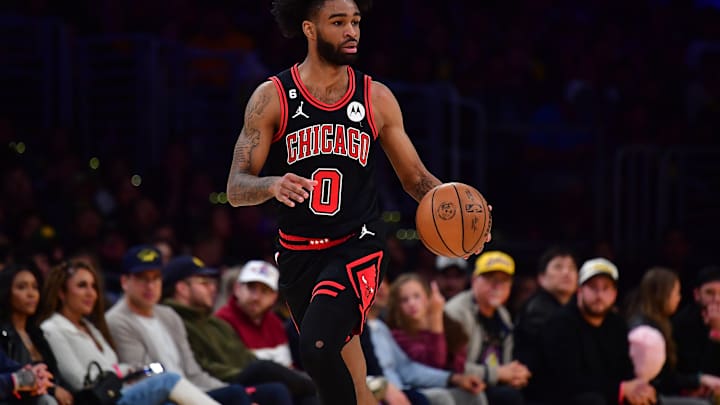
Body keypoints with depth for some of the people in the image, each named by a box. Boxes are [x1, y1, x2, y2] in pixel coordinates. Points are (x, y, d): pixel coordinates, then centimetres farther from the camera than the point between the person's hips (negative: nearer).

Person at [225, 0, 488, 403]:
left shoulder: (377, 98, 1)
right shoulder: (272, 98, -4)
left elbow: (415, 176, 9)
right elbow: (236, 188, -7)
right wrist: (273, 185, -30)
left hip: (358, 247, -2)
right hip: (299, 256, 2)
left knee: (317, 347, -27)